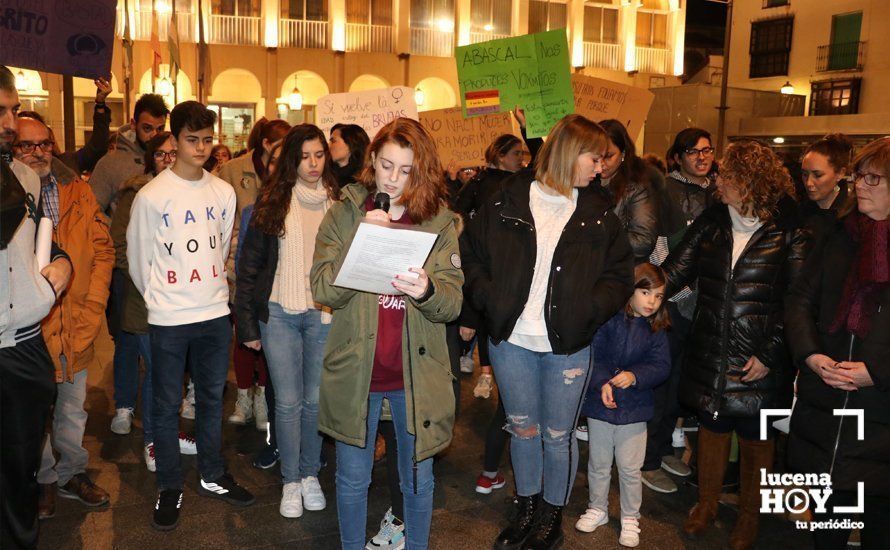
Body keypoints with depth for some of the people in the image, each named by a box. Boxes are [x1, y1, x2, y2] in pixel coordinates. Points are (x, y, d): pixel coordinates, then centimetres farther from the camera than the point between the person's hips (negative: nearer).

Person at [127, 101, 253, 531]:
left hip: (215, 313, 4)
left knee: (212, 397, 15)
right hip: (168, 318, -3)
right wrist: (158, 298, 9)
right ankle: (169, 487, 22)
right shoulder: (151, 195, -8)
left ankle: (212, 476, 30)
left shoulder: (223, 192, 3)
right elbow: (137, 259, 1)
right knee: (166, 403, 7)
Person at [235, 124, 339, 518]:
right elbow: (249, 264, 1)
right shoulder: (272, 200, 0)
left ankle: (310, 474, 28)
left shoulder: (338, 201, 4)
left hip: (324, 313, 1)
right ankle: (290, 481, 22)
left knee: (315, 399, 10)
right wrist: (247, 322, -2)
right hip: (279, 313, -1)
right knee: (288, 401, 5)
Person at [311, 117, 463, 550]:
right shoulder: (344, 214, -1)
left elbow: (452, 303, -6)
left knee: (418, 478, 17)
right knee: (353, 478, 16)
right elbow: (321, 290, -10)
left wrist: (426, 291, -28)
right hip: (355, 368, 0)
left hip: (417, 371, 0)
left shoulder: (441, 222, -1)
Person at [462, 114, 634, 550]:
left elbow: (620, 273, 4)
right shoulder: (509, 201, -2)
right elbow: (471, 255, 2)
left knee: (558, 436, 11)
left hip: (568, 347, 0)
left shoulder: (597, 213, 3)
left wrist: (588, 310, -11)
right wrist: (491, 301, -11)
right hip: (511, 339, 0)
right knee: (522, 429, 16)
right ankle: (527, 508, 38)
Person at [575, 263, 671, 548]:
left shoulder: (657, 330, -1)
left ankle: (630, 518, 29)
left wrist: (635, 376, -22)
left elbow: (661, 366, -5)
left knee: (630, 468, 9)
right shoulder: (609, 319, -10)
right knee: (598, 464, 15)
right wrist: (602, 383, -24)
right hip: (600, 406, -1)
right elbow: (593, 354, -11)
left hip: (634, 409, 1)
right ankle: (597, 509, 35)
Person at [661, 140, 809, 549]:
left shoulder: (789, 234, -9)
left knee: (756, 438, 13)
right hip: (709, 354, 3)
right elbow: (676, 270, -1)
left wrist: (769, 354, -13)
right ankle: (706, 504, 38)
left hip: (759, 361, -3)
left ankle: (749, 516, 36)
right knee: (711, 427, 16)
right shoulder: (711, 223, 3)